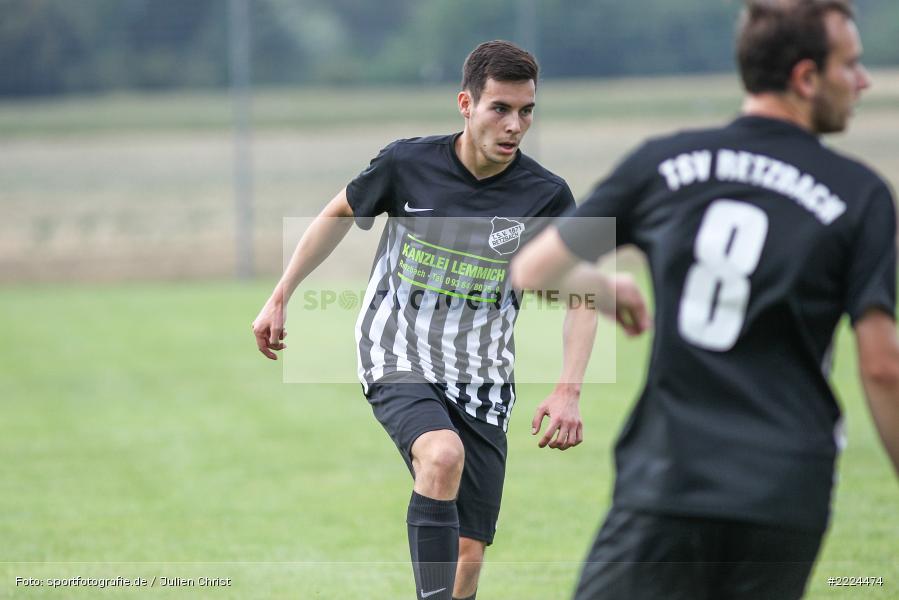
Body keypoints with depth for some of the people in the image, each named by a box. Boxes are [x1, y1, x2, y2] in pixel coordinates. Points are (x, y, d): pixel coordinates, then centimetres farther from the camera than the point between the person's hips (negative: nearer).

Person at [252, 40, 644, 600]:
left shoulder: (546, 196, -7)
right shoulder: (408, 163, -9)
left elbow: (582, 294, 2)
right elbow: (339, 216, 10)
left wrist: (568, 391, -11)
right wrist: (279, 300, 14)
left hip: (482, 383, 2)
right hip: (398, 360, -2)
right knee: (443, 455, -34)